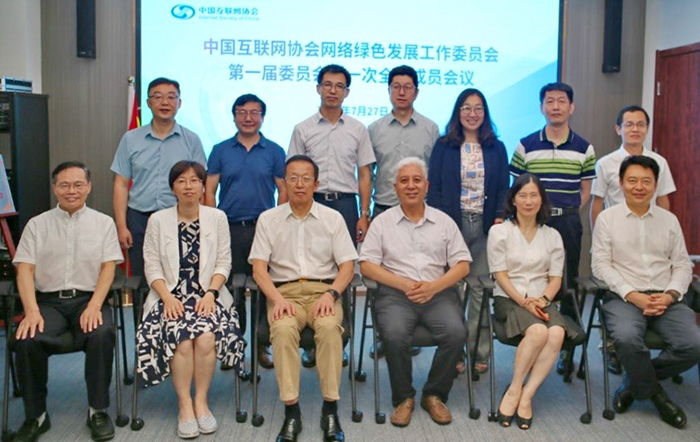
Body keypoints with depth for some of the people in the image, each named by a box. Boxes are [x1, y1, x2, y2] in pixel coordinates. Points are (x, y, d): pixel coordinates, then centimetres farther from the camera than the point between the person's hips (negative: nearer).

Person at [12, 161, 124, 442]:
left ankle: (98, 411, -14)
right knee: (26, 340, -29)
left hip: (88, 299, -1)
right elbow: (25, 269, 3)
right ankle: (35, 415, -9)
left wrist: (94, 306, -14)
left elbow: (108, 267, 2)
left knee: (101, 335, -33)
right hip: (48, 301, 1)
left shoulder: (103, 223, 11)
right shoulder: (37, 224, 12)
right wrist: (32, 311, -14)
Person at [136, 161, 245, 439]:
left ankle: (201, 401, -11)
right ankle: (185, 405, -15)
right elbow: (152, 266, 3)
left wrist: (211, 293, -10)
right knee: (182, 340, -28)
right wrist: (167, 297, -12)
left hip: (207, 295, 0)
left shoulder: (217, 218, 8)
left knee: (206, 338, -28)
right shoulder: (158, 220, 8)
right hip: (171, 296, 0)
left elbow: (224, 262, 5)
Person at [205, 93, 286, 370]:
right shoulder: (221, 151, 8)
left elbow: (283, 190, 6)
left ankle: (262, 345, 13)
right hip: (229, 229, 1)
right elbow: (209, 190, 6)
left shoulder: (274, 151, 7)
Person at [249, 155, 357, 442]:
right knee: (283, 329, -34)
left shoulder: (333, 218, 11)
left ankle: (330, 409, -24)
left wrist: (331, 294, -12)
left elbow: (347, 266, 7)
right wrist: (277, 299, -14)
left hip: (323, 290, 0)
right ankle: (291, 411, -28)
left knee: (329, 327, -33)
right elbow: (259, 268, 3)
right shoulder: (268, 219, 11)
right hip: (284, 291, 0)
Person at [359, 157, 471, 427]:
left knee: (455, 332, -27)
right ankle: (403, 397, -6)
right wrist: (404, 284, -11)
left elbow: (462, 265, 9)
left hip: (438, 292, 2)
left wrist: (434, 286, -10)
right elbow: (366, 265, 2)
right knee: (395, 334, -31)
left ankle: (434, 395, -3)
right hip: (395, 293, -1)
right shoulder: (382, 222, 11)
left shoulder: (444, 222, 15)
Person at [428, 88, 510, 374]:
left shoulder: (496, 149, 12)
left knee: (481, 290, 2)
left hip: (484, 225, 2)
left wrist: (499, 218, -4)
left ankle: (479, 353, 10)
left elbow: (503, 189, 11)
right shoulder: (444, 147, 7)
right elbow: (433, 187, 4)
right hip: (452, 224, -1)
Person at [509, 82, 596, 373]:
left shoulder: (584, 149, 5)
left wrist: (566, 214, -1)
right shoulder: (526, 146, 3)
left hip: (568, 223, 1)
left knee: (568, 286, 6)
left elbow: (586, 191, 8)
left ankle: (566, 348, 18)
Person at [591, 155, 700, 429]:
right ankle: (656, 394, -5)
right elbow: (601, 265, -2)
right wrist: (633, 295, -13)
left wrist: (670, 295, -8)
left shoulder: (669, 220, 14)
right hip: (623, 298, -3)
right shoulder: (607, 218, 4)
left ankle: (637, 380, 2)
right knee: (627, 338, -34)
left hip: (665, 300, 3)